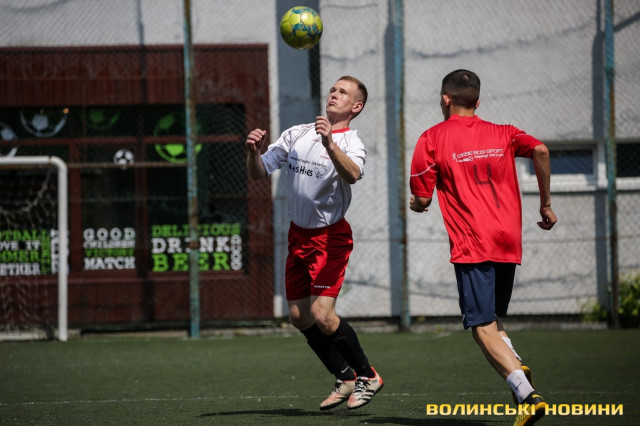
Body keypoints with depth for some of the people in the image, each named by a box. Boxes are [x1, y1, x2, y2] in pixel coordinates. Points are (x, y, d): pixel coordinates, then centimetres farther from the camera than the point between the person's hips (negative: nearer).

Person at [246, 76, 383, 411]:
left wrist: (330, 144, -50)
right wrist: (253, 152, -17)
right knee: (299, 317, 6)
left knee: (321, 314, -17)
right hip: (299, 234, 6)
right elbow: (259, 172, 5)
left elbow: (353, 174, -34)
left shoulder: (350, 142, -11)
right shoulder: (297, 135, 5)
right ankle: (345, 379, 23)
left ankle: (367, 375, 3)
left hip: (330, 236, -6)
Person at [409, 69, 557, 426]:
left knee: (483, 327, -7)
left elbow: (422, 201, 2)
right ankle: (516, 365, -8)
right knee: (493, 318, 22)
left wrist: (415, 205, 26)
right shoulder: (503, 134, 13)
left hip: (471, 246, -5)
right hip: (509, 242, 5)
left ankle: (528, 396, -24)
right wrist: (546, 205, 2)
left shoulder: (432, 139, 4)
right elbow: (540, 150, -6)